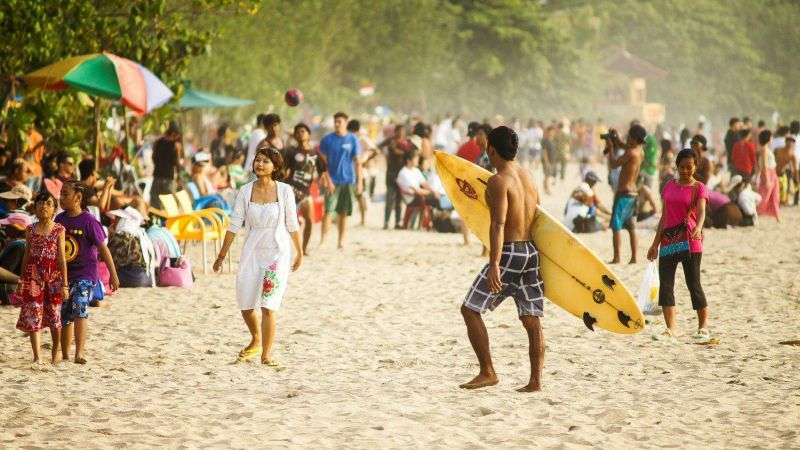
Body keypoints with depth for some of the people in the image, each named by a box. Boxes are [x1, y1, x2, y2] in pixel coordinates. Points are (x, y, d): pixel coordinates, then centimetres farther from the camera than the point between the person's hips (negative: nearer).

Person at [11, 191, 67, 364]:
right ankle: (36, 356, 0)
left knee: (54, 314, 5)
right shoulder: (30, 230, 7)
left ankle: (57, 349, 27)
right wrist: (21, 281, 12)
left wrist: (64, 284, -7)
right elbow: (27, 256, 12)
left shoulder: (59, 230, -2)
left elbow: (62, 259, -4)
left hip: (53, 276, -2)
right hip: (33, 277, 2)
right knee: (32, 316, -3)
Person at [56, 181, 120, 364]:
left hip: (85, 275, -6)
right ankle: (65, 355, 21)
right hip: (63, 275, 6)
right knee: (64, 317, 9)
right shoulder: (59, 219, 6)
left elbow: (103, 248, -7)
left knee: (79, 308, -24)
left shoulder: (88, 221, -10)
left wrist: (113, 275, -7)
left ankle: (80, 353, -27)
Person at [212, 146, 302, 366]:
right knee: (245, 303, 6)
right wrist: (222, 255, 6)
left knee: (268, 306, -10)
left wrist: (299, 253, 9)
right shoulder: (246, 191, -1)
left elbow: (292, 225, 3)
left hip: (278, 251, -3)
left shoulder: (284, 191, -6)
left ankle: (266, 354, -2)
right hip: (252, 252, 3)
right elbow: (234, 225, 4)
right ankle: (256, 341, 34)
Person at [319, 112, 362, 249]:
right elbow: (322, 161, 4)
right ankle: (322, 240, -10)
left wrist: (359, 181, -1)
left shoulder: (353, 140, 2)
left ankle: (341, 241, 15)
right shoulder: (327, 139, 1)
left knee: (344, 213, 7)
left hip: (348, 181, 1)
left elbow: (357, 162, 3)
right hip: (332, 181, -1)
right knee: (328, 211, -10)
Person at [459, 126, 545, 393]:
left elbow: (498, 225, -22)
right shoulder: (528, 176, 13)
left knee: (470, 310, 0)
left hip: (509, 252, -8)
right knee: (531, 319, 8)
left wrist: (494, 264, -27)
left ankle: (487, 373, -2)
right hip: (531, 251, 8)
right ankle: (536, 380, 5)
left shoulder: (498, 181, -13)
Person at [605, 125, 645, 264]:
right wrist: (616, 141, 14)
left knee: (616, 226, -5)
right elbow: (626, 147, 29)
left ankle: (616, 258, -8)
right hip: (633, 193, 9)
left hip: (624, 193, -9)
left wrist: (610, 147, -6)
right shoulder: (639, 151, 7)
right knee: (631, 227, 12)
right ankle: (633, 258, 13)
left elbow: (613, 164, -16)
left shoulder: (631, 153, -20)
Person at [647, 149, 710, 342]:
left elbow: (701, 211, -18)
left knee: (693, 284, -2)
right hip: (668, 239, 5)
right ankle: (670, 330, -3)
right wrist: (655, 243, 16)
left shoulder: (699, 188, -1)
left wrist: (698, 228, -39)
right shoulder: (669, 186, 14)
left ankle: (704, 327, 10)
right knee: (665, 284, -3)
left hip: (689, 240, -5)